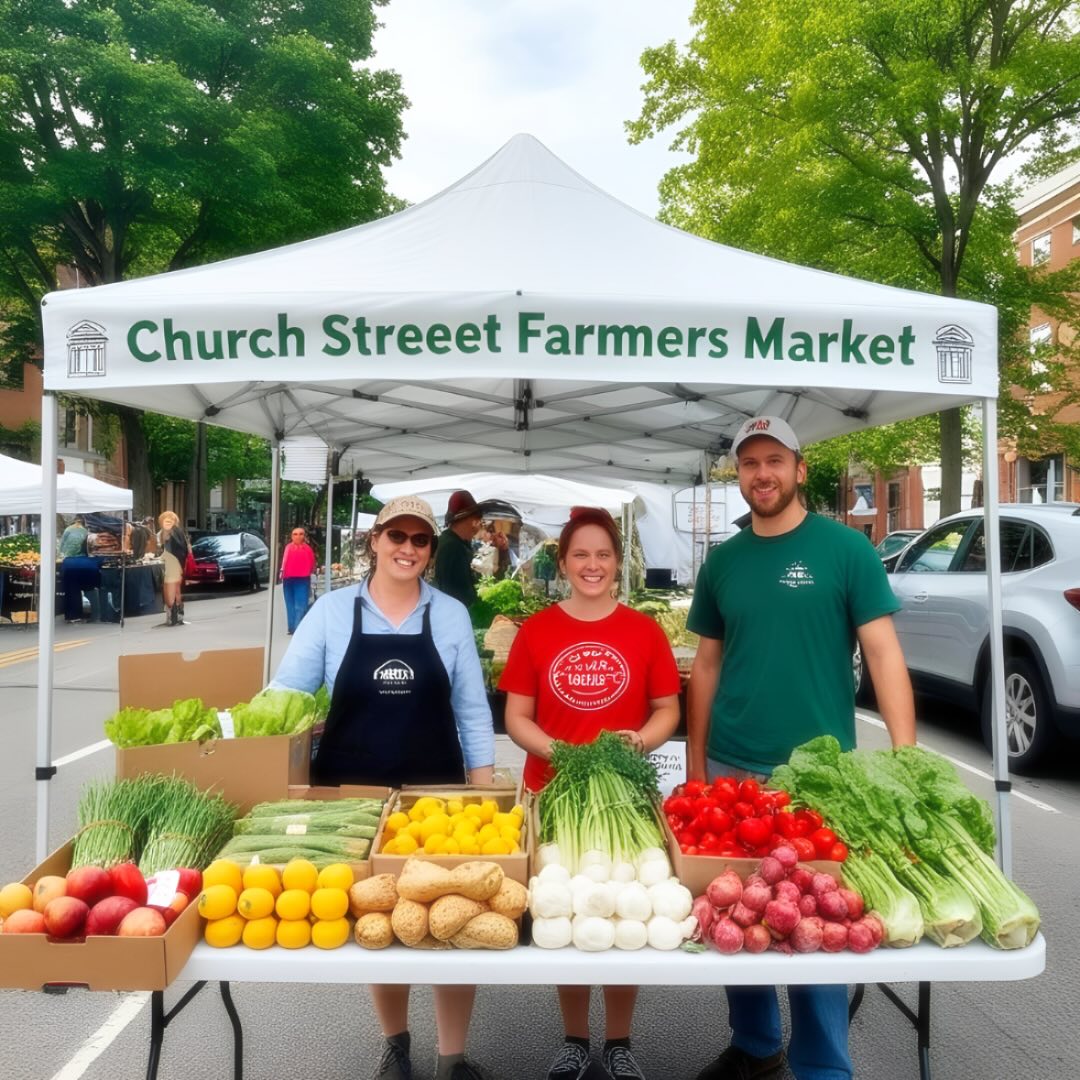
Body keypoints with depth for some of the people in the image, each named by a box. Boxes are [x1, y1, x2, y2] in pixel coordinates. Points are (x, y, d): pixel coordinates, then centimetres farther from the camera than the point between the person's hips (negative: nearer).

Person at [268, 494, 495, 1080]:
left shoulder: (451, 615, 0)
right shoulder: (331, 611, -3)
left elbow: (472, 713, 3)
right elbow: (284, 695, -1)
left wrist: (485, 792, 1)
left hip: (437, 791, 0)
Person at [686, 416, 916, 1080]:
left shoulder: (846, 548, -5)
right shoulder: (722, 561, 6)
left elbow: (884, 653, -8)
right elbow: (708, 665, 10)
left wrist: (905, 759, -17)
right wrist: (695, 762, 9)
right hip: (730, 770, 4)